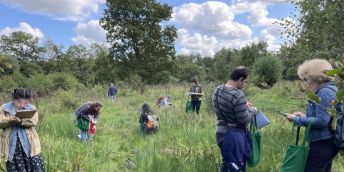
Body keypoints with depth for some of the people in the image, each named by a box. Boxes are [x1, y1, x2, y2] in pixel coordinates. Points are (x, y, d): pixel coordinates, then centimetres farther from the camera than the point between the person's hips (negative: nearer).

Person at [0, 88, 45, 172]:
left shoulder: (32, 108, 4)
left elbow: (33, 121, -12)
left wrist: (21, 120, -29)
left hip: (29, 144, -1)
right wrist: (10, 120, -23)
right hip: (12, 146, 1)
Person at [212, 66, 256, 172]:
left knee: (226, 163, 24)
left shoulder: (217, 90, -1)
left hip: (221, 132, 8)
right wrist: (252, 111, -1)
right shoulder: (238, 95, -27)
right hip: (234, 135, -8)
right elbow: (244, 120, -19)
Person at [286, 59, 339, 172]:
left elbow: (322, 121, -23)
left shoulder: (324, 92, -19)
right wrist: (304, 116, 9)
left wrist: (297, 120, -15)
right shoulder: (328, 90, 13)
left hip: (321, 145, -10)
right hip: (327, 143, 10)